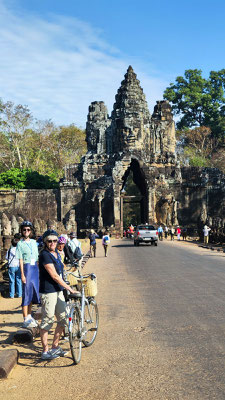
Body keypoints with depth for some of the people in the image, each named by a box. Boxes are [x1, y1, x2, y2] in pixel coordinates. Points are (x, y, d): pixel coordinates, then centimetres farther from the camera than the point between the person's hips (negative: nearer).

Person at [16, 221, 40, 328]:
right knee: (26, 294, -4)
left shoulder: (34, 242, 12)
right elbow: (20, 260, -8)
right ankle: (26, 320, 1)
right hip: (27, 268, -6)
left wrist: (39, 271, 13)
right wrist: (22, 274, -13)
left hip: (35, 268, 6)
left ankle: (29, 316, 25)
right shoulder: (20, 244, -4)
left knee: (33, 293, 12)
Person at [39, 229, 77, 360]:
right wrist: (69, 288, -17)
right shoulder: (45, 255, -16)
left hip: (59, 291, 9)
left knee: (63, 320, 12)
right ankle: (45, 352, 12)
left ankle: (55, 347, 26)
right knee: (47, 321, 0)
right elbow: (55, 276, -20)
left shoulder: (56, 253, 10)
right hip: (48, 292, -9)